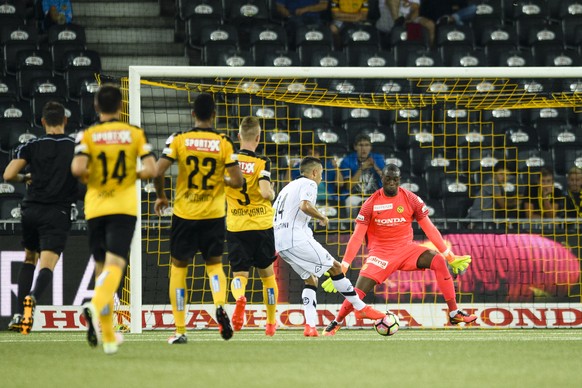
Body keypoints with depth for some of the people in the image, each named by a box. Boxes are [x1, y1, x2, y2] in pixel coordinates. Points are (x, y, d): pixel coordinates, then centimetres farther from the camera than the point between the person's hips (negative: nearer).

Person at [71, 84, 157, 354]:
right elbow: (151, 170, -6)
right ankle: (96, 306, -43)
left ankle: (108, 336, 14)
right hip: (124, 207, -1)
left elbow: (78, 168, -15)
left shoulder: (88, 135, 0)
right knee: (115, 264, -11)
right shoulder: (135, 134, 2)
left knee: (101, 266, 13)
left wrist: (87, 178, 6)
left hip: (95, 208, 1)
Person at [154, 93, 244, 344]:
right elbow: (237, 181, -8)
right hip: (214, 215, 1)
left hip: (184, 213, -1)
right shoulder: (224, 143, -5)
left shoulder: (178, 140, -6)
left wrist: (160, 196, 6)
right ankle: (220, 305, -13)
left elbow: (158, 172, -13)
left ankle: (179, 330, 8)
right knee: (214, 263, 18)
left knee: (178, 267, 11)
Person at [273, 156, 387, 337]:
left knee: (310, 279, 14)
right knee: (335, 267, -1)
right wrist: (322, 217, -4)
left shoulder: (288, 187, 27)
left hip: (279, 241, 9)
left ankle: (310, 325, 0)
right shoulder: (309, 184, 0)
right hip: (296, 237, -9)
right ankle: (361, 308, 2)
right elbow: (304, 205, -20)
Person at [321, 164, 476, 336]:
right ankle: (335, 323, 7)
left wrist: (451, 257, -2)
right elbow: (357, 237, -7)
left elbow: (430, 229, 1)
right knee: (359, 290, -18)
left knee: (439, 261, -22)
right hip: (380, 252, -2)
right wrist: (342, 268, -13)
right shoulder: (371, 203, -8)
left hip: (406, 249, 2)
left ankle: (454, 313, -17)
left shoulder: (411, 199, -5)